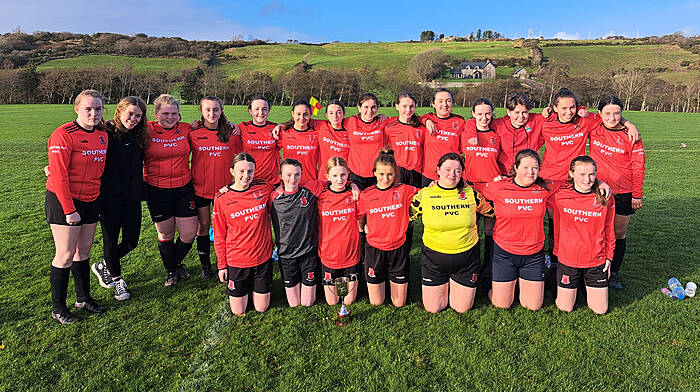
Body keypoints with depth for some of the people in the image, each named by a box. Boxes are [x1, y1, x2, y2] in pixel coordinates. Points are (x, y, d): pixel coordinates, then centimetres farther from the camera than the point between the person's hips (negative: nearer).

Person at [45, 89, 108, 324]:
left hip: (90, 201, 6)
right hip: (63, 201, -6)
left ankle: (84, 298, 29)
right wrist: (69, 209, -18)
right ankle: (58, 308, 15)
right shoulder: (63, 135, -15)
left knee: (83, 251, 15)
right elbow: (59, 176, -17)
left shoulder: (102, 135, 6)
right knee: (66, 254, 0)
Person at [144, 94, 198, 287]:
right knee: (166, 235, 9)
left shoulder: (186, 129, 2)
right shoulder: (147, 131, -5)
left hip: (184, 188, 2)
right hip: (157, 191, -2)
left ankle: (177, 262, 35)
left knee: (189, 233, 3)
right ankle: (172, 271, 32)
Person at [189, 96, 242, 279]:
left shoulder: (232, 133, -1)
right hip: (200, 188, 0)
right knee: (203, 225, 9)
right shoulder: (193, 134, -2)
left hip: (224, 188, 0)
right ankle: (205, 266, 22)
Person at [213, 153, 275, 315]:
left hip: (263, 257, 2)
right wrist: (221, 265, 0)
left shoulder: (264, 188, -7)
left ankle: (256, 285, 42)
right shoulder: (222, 199, -10)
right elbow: (219, 236, -2)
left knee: (261, 308, 13)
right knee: (238, 311, 11)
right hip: (236, 261, -1)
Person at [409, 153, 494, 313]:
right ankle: (446, 284, 38)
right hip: (434, 257, -1)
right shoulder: (424, 195, -7)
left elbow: (492, 210, 12)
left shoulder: (471, 193, -3)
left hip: (467, 257, 1)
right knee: (433, 309, 8)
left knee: (462, 309, 9)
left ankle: (455, 284, 39)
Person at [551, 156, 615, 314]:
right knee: (565, 308, 8)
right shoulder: (559, 195, -10)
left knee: (600, 310, 7)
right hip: (567, 260, -1)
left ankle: (587, 285, 37)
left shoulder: (605, 198, -6)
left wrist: (609, 257, 6)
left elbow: (609, 230, 4)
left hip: (596, 261, 1)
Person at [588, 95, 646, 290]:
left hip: (623, 193, -1)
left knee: (619, 234, 10)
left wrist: (637, 195, -3)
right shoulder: (593, 127, -1)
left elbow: (638, 167, -2)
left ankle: (614, 273, 25)